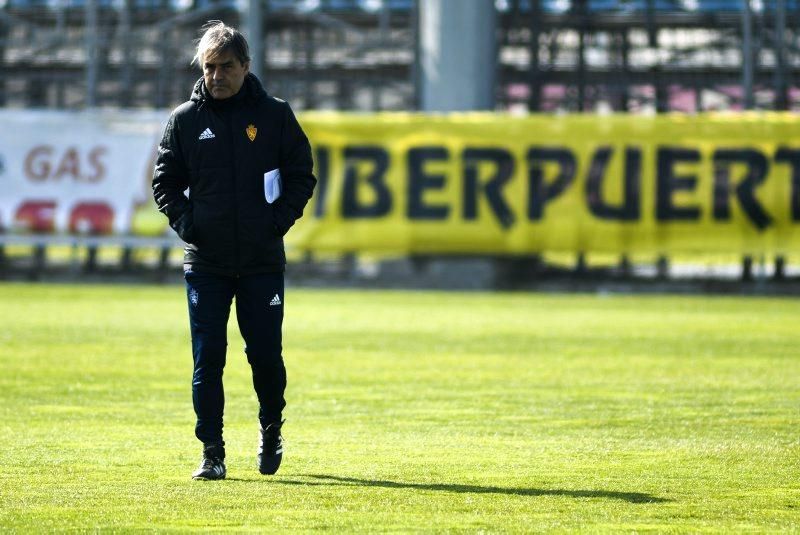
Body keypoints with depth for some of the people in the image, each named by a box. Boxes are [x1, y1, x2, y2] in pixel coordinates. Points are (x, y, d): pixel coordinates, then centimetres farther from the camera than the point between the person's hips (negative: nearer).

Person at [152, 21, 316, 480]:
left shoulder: (275, 115, 2)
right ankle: (212, 453, 2)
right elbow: (165, 180, 11)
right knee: (208, 358, -3)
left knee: (266, 354, 2)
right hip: (205, 261, 1)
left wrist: (280, 219, -7)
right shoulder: (185, 119, 5)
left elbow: (302, 175, 7)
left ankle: (271, 431, 27)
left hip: (263, 260, -1)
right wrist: (185, 221, -4)